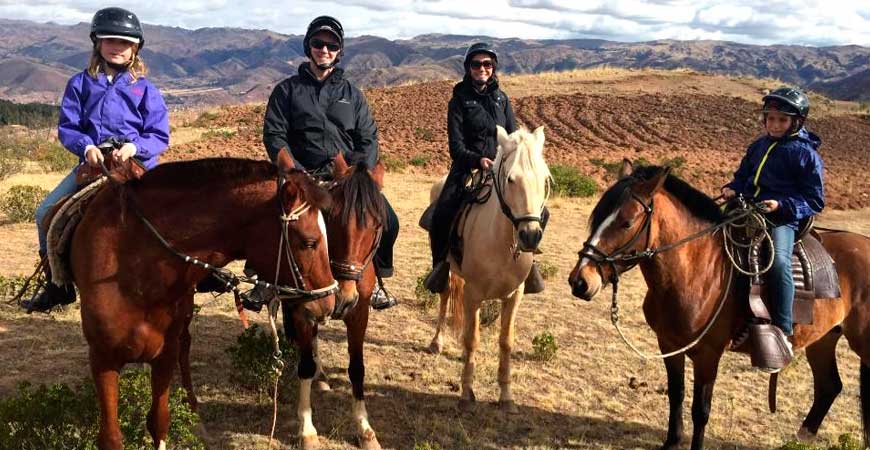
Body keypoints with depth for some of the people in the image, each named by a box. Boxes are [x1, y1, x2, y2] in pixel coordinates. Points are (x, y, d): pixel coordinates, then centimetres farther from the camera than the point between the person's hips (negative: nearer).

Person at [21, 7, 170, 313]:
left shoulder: (145, 89, 3)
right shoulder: (81, 83, 9)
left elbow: (159, 136, -1)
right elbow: (67, 127, 5)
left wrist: (135, 147, -21)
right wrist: (86, 147, -16)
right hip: (93, 162, 3)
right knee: (46, 213, -5)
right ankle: (58, 284, 11)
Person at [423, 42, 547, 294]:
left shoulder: (502, 99, 12)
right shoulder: (459, 101, 0)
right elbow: (456, 146, -7)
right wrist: (478, 160, -25)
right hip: (468, 169, -3)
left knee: (539, 212, -8)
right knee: (441, 217, -24)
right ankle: (442, 263, 1)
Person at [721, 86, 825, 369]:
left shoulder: (806, 154, -1)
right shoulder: (759, 146, 15)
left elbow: (815, 202, -2)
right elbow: (742, 175, 27)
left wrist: (782, 205, -18)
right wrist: (732, 189, 4)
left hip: (782, 219, -7)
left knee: (779, 261, -33)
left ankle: (781, 330, -27)